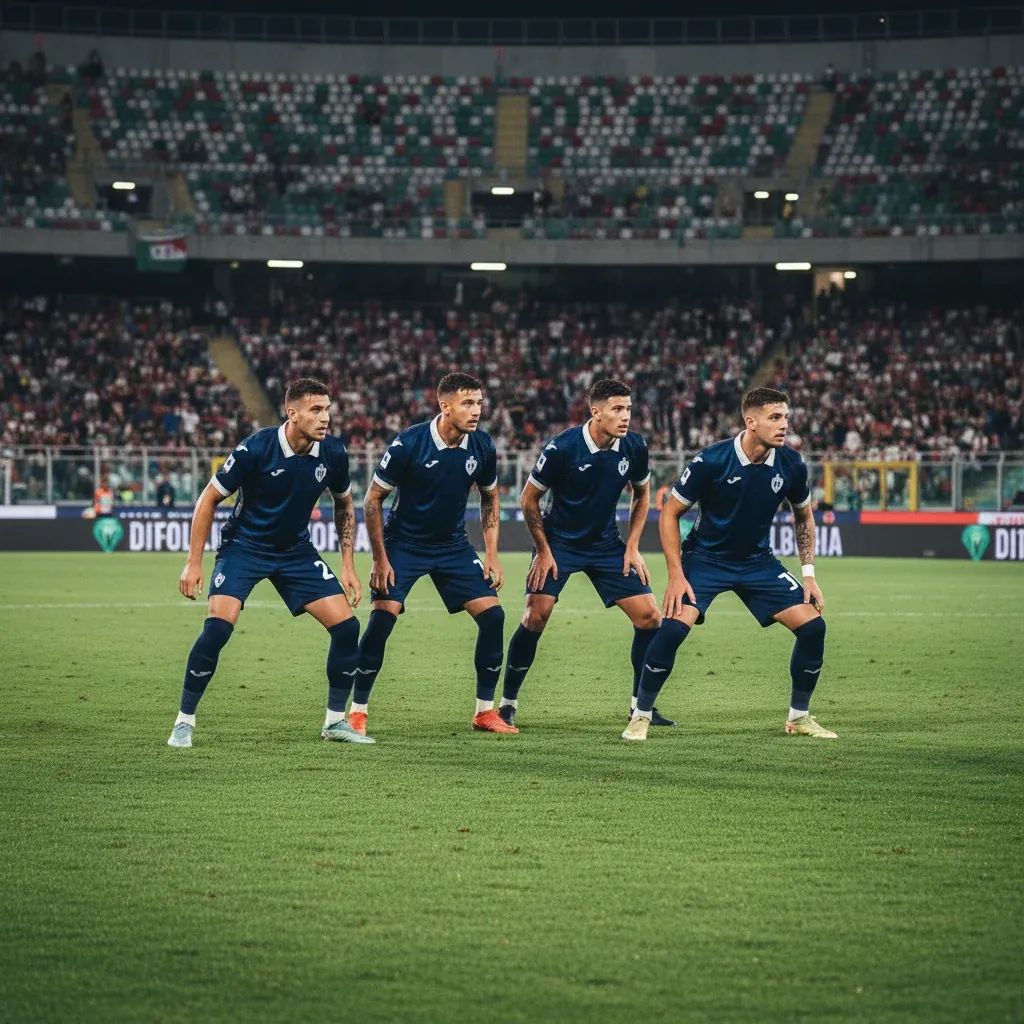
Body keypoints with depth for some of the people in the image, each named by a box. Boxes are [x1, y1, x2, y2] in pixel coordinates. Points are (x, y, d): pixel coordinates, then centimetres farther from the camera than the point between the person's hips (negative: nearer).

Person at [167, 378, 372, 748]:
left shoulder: (333, 453, -11)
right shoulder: (255, 449, -22)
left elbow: (344, 505, 9)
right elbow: (209, 499, -11)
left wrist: (348, 566, 4)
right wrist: (193, 562, -13)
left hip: (296, 551, 4)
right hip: (244, 547, -4)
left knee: (346, 626, -7)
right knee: (218, 627, -23)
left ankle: (335, 721, 10)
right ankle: (184, 722, -7)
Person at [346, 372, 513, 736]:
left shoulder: (482, 447, -9)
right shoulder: (408, 444, -21)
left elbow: (490, 498, 9)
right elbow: (373, 500, -11)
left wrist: (491, 554, 1)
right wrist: (380, 559, -14)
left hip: (453, 545, 4)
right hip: (403, 544, -4)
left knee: (492, 614, -8)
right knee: (382, 618, -18)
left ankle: (485, 711, 5)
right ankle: (357, 711, -3)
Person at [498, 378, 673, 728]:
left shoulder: (634, 447, -10)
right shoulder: (562, 447, -21)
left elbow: (642, 494, 9)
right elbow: (529, 500, -8)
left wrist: (632, 547, 2)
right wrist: (543, 551, -9)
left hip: (606, 546, 4)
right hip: (559, 543, -4)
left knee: (649, 616, -6)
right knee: (536, 616, -16)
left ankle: (641, 704, 10)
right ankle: (507, 703, 1)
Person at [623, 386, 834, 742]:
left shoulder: (791, 465, -11)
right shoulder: (712, 460, -22)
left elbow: (804, 516, 9)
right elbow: (670, 513, -11)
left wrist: (808, 573, 2)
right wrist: (676, 575, -17)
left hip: (757, 562, 4)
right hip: (705, 559, -4)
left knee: (812, 625, -9)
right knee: (674, 626, -25)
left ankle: (799, 717, 11)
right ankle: (640, 717, -6)